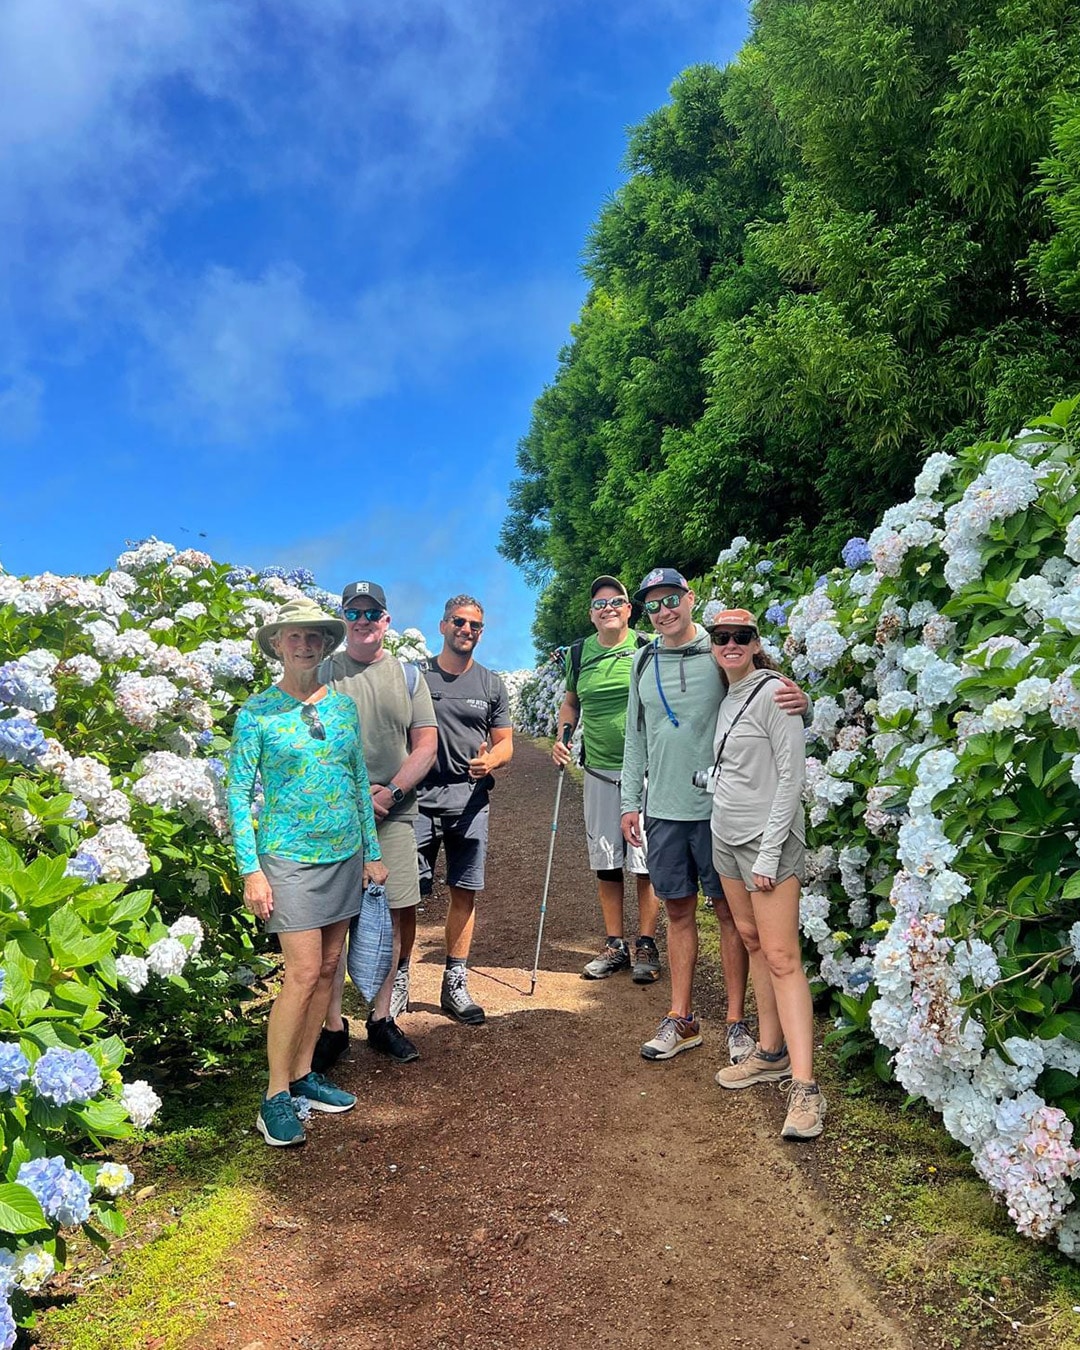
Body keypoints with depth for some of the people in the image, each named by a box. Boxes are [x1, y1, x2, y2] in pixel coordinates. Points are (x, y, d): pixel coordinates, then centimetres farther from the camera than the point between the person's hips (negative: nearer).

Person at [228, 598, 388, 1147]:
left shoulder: (342, 705, 6)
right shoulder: (257, 712, -6)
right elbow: (238, 793, -7)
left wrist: (372, 852, 11)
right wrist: (251, 870, -12)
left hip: (345, 854, 5)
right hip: (291, 856, -5)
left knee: (327, 969, 10)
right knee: (303, 973, -8)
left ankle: (302, 1073, 25)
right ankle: (276, 1096, 6)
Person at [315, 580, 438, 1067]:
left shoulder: (407, 676, 10)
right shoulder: (323, 672, 4)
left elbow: (425, 744, 6)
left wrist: (391, 792, -8)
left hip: (393, 813, 2)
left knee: (390, 915, 6)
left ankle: (382, 1018, 19)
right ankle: (333, 1025, 9)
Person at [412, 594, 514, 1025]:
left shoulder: (491, 684, 12)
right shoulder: (417, 676, 5)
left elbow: (505, 743, 12)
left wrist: (490, 761, -11)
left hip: (470, 799, 2)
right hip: (420, 797, -2)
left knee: (464, 893, 6)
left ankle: (455, 984, 16)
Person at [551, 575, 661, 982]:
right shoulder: (580, 653, 8)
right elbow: (570, 701, 21)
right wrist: (563, 735, 4)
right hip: (598, 770, 4)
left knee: (645, 862, 0)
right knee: (605, 862, 10)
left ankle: (646, 945, 13)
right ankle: (615, 944, 22)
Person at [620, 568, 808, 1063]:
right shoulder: (643, 662, 8)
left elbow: (773, 697, -2)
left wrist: (800, 702, -26)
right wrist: (630, 802, 10)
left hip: (718, 808, -4)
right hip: (664, 810, 4)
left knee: (729, 911, 6)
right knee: (679, 911, 13)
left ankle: (737, 1020, 18)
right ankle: (681, 1019, 24)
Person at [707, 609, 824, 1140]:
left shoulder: (773, 692, -12)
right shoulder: (726, 699, 13)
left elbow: (791, 775, -16)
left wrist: (768, 852, -18)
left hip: (767, 837, -8)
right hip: (725, 836, 9)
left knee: (781, 956, -11)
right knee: (751, 939, 14)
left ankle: (804, 1086, -11)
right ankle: (770, 1053, 25)